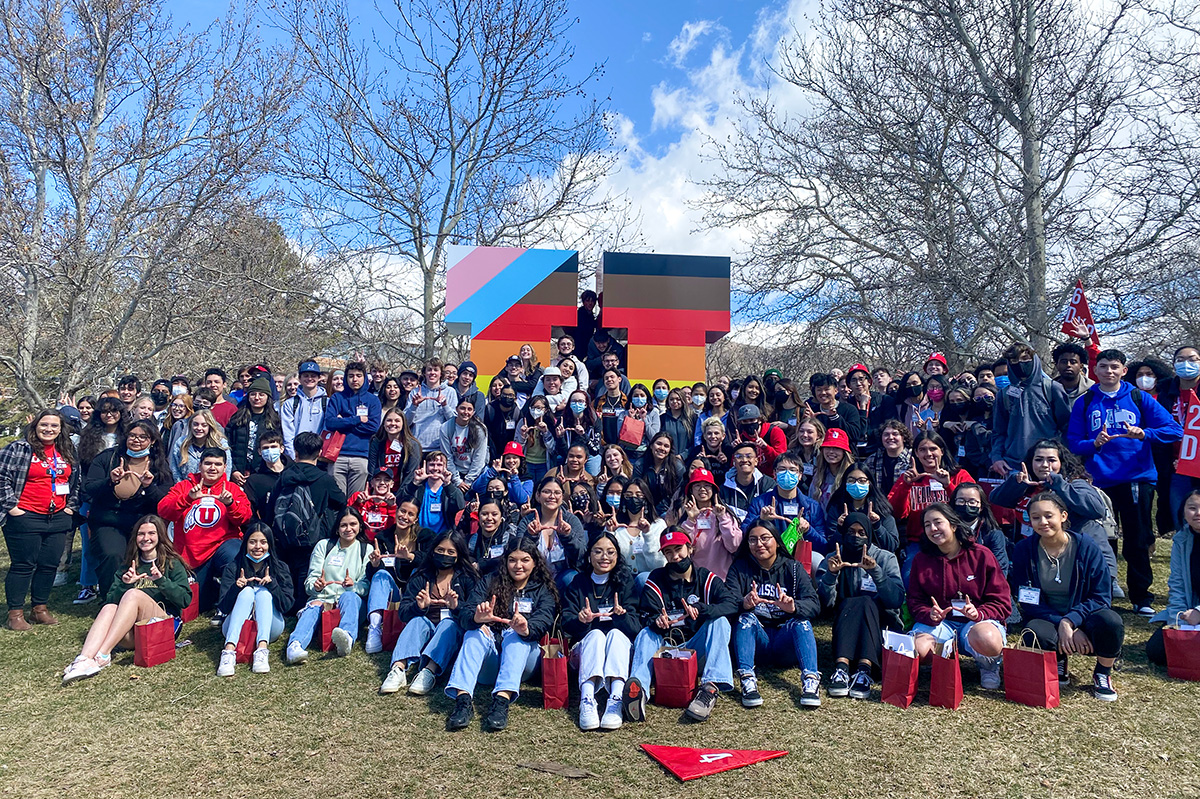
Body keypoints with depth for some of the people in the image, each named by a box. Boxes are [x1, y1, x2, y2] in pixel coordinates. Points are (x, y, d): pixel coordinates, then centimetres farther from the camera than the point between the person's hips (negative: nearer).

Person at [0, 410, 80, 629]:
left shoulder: (68, 453, 12)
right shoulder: (19, 449, -5)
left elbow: (76, 481, 21)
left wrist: (71, 506, 13)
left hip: (58, 519, 5)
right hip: (25, 518, -5)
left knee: (50, 565, 9)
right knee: (23, 565, 0)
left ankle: (40, 609, 22)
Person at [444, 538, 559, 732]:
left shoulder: (544, 590, 8)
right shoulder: (490, 583, 11)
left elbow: (543, 621, -13)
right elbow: (465, 614, -5)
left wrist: (527, 629, -37)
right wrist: (476, 618, -30)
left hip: (524, 658, -1)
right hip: (489, 660, 1)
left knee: (516, 635, -30)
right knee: (476, 631, -26)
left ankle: (502, 701, -47)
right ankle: (463, 699, -42)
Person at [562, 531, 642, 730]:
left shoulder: (626, 581, 6)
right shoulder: (578, 584, 8)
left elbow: (635, 628, -4)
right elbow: (567, 627, -1)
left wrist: (621, 615, -26)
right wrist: (581, 620, -25)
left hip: (621, 647, 0)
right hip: (586, 647, 0)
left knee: (616, 633, -30)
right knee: (596, 634, -30)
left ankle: (616, 698, -50)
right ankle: (587, 699, -51)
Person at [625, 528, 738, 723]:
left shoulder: (706, 578, 6)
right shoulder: (656, 580, 7)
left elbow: (732, 604, -12)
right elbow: (646, 617, -4)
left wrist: (700, 609, -30)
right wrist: (656, 621, -30)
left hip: (696, 649, 0)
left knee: (720, 621, -23)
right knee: (646, 634, -26)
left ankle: (712, 686, -39)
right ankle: (638, 691, -51)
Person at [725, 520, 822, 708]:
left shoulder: (794, 568, 8)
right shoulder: (739, 568, 8)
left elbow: (814, 604, -8)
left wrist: (793, 607, -32)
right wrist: (744, 604, -34)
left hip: (786, 639, 0)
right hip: (755, 639, 0)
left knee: (802, 621, -27)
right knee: (746, 617, -28)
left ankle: (811, 679, -41)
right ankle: (747, 680, -40)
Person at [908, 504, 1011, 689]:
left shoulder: (981, 555, -2)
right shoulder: (921, 559, 4)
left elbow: (1002, 602, -2)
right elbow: (915, 602, 5)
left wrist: (979, 613, -22)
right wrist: (931, 615, -17)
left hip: (978, 621, -1)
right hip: (940, 623, 1)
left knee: (987, 640, -38)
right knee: (915, 650, -30)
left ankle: (989, 665, 0)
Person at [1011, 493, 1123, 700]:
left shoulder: (1085, 547, -8)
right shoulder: (1024, 550, -7)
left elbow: (1101, 596, -10)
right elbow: (1027, 602, -7)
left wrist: (1070, 621, -24)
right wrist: (1062, 626, -21)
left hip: (1082, 619, 0)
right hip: (1045, 620, 0)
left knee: (1110, 621, -33)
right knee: (1037, 634, -35)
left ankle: (1103, 675, 0)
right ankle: (1058, 664, 6)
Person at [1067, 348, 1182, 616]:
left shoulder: (1139, 398, 6)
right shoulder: (1084, 403, 6)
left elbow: (1174, 430, 0)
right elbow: (1073, 442, 2)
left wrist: (1143, 433, -16)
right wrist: (1094, 443, -17)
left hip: (1138, 479, 0)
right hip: (1100, 481, 0)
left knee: (1137, 543, 5)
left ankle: (1142, 598, 19)